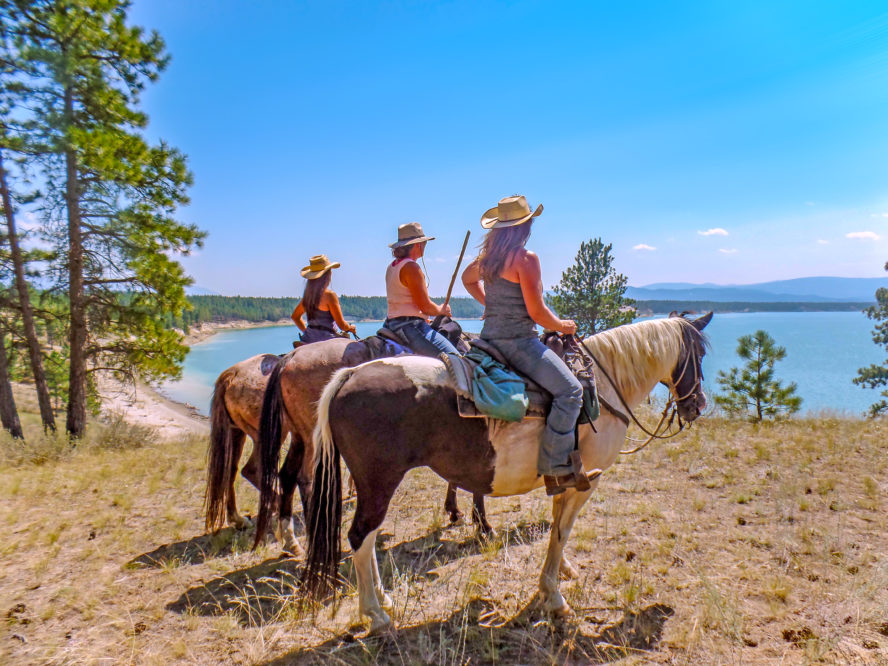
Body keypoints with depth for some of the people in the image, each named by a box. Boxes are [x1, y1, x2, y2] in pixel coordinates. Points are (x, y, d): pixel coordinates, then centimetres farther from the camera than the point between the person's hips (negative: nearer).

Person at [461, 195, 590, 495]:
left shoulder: (488, 255, 9)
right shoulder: (526, 258, -15)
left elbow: (468, 278, 31)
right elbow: (537, 312, -17)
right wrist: (563, 326, 1)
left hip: (490, 333, 10)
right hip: (517, 340, -9)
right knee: (570, 389, -7)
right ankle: (556, 468, -10)